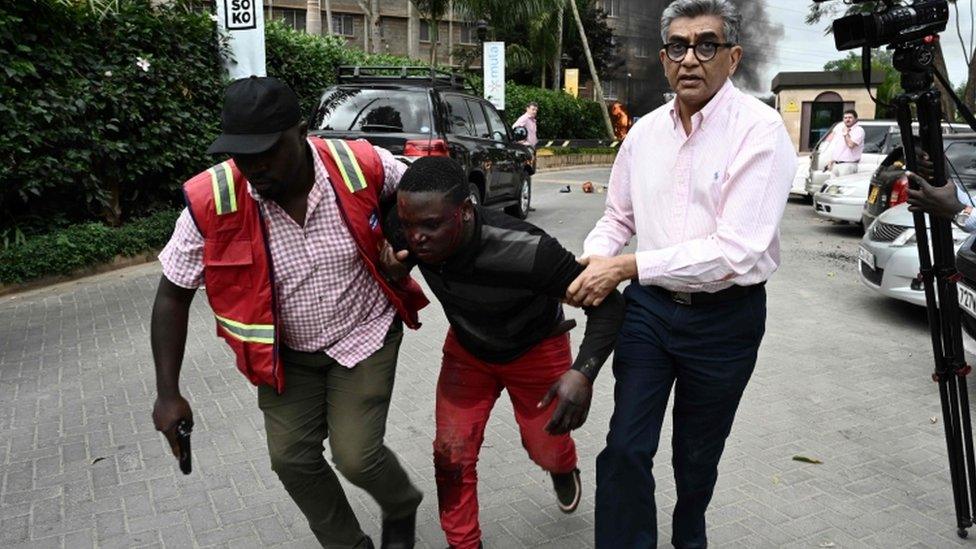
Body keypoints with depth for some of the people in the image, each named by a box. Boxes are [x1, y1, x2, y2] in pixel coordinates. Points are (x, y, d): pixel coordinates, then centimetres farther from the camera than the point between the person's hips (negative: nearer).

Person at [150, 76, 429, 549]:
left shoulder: (363, 167, -23)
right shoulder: (212, 202, -21)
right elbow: (172, 297, -8)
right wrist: (168, 393, -8)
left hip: (365, 335, -2)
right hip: (287, 352, 2)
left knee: (355, 456, -8)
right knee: (291, 458, 2)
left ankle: (402, 509, 28)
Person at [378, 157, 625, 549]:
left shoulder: (525, 250, -42)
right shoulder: (405, 232, -28)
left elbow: (607, 304, -33)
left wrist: (583, 371, -49)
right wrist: (391, 269, -31)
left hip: (535, 351, -2)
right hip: (467, 350, 3)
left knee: (545, 450, 15)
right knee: (451, 456, -1)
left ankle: (564, 467, 55)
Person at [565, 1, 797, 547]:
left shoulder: (761, 130, -16)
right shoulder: (645, 132, 1)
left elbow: (737, 251, -25)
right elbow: (617, 217, 13)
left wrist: (627, 266, -26)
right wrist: (593, 263, -8)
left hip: (724, 317, -3)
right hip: (648, 306, 3)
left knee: (697, 454, 17)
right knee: (626, 448, 1)